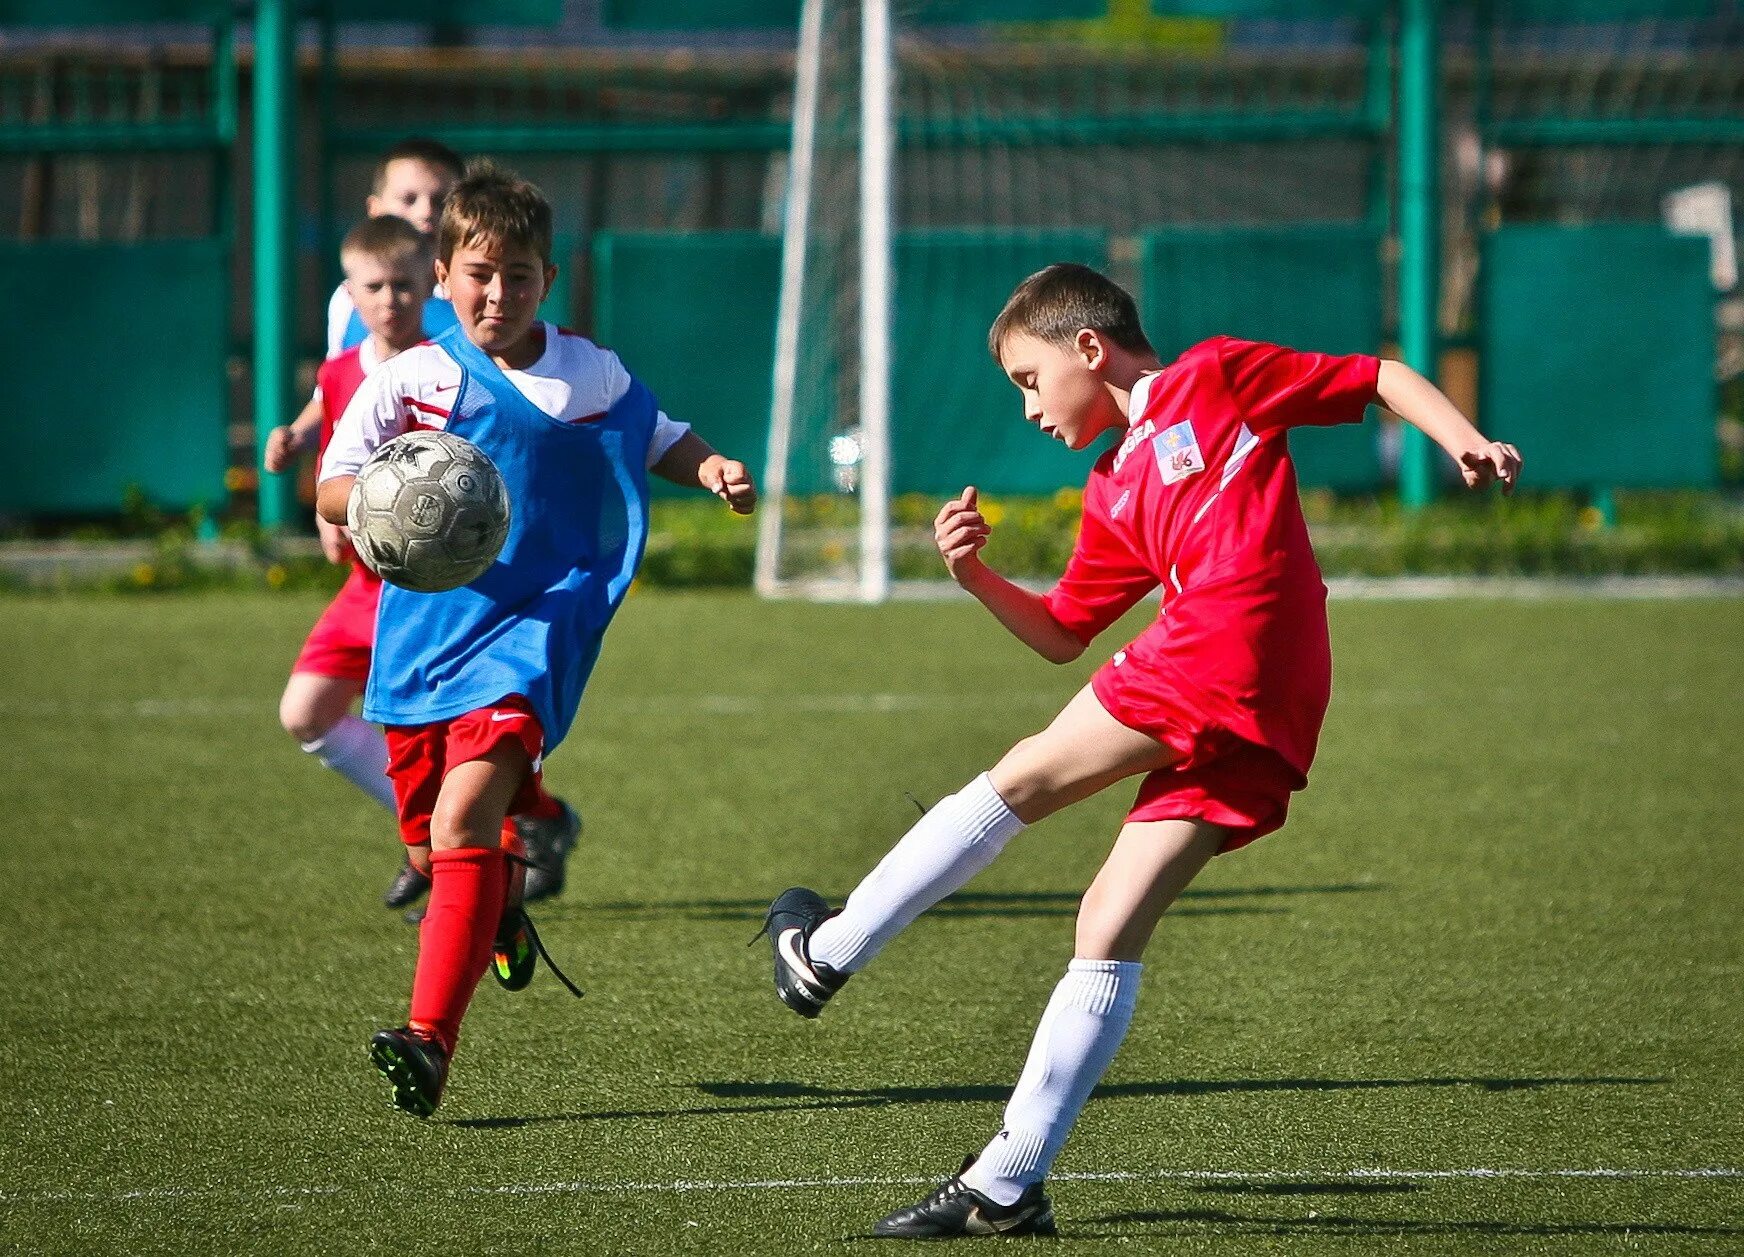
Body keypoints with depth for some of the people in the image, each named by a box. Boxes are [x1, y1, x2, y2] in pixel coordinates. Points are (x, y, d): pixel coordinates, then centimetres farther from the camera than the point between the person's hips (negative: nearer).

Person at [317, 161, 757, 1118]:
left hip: (533, 627, -2)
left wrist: (714, 469, 2)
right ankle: (500, 899, 49)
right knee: (429, 851, 11)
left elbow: (660, 439, 23)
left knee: (461, 825, -21)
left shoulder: (593, 377, 5)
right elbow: (331, 489, -2)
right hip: (424, 634, 2)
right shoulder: (409, 381, 0)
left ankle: (431, 1040, -25)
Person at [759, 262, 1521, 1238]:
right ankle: (1009, 1184, 3)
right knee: (1111, 931, 5)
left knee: (1020, 782, 1)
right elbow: (1062, 636, 31)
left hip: (1223, 644, -8)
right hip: (1266, 723, 8)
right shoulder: (1116, 495, 30)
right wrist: (978, 577, 15)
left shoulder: (1215, 379, 9)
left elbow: (1383, 378, 9)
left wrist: (1468, 442, -6)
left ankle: (826, 953, 12)